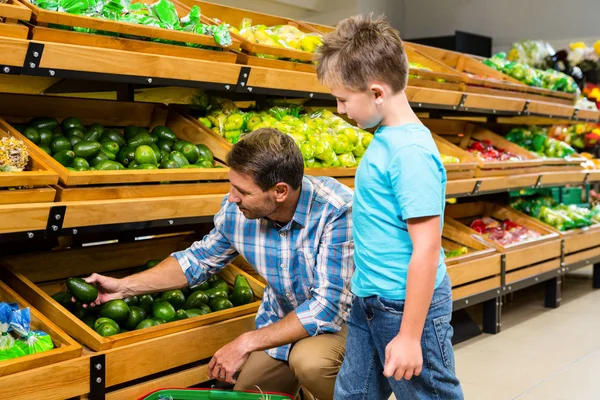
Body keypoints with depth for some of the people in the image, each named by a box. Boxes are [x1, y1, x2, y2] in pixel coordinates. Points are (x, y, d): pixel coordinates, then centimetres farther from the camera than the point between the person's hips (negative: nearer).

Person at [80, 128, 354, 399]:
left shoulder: (339, 211, -34)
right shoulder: (236, 209, -16)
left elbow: (327, 306, -34)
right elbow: (200, 260, 3)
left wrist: (247, 343, -32)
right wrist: (124, 287, -3)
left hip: (340, 318, -5)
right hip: (282, 321, 5)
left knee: (308, 359, -34)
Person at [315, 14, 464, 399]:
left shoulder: (411, 151, -23)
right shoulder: (387, 137, 4)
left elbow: (426, 250, -24)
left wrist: (409, 336, -21)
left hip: (408, 307, -9)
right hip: (369, 303, 9)